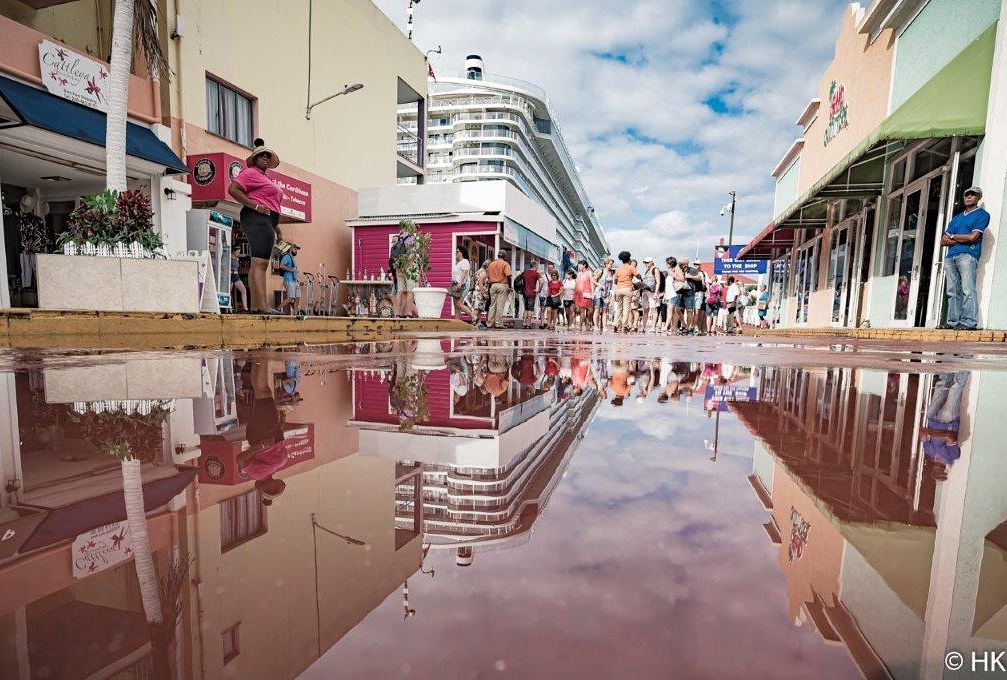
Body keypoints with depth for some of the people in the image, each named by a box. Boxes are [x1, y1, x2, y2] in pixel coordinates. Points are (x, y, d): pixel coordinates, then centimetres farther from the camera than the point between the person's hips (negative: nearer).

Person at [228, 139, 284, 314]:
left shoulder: (265, 178, 28)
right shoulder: (250, 172, 0)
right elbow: (233, 189, -14)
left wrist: (277, 228, 24)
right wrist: (255, 206, -19)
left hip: (266, 221, 10)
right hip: (257, 219, -10)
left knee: (257, 265, 6)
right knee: (260, 263, -18)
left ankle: (255, 306, 7)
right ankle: (263, 306, -24)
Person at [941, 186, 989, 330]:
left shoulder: (982, 214, 9)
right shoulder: (957, 217, 27)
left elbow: (972, 237, -5)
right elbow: (943, 241, 18)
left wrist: (952, 236, 7)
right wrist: (960, 239, 1)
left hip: (968, 254, -6)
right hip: (950, 256, 6)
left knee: (967, 290, -14)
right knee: (952, 291, 1)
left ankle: (969, 322, -16)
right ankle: (953, 321, 0)